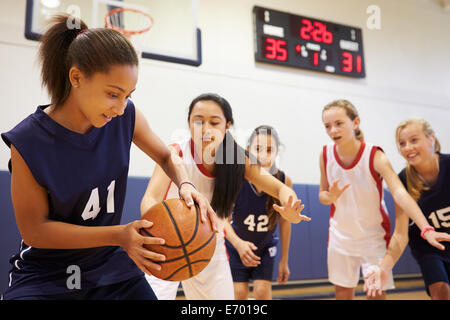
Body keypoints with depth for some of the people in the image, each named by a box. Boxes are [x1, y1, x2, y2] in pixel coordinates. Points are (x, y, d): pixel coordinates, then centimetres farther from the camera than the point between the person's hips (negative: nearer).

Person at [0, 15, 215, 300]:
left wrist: (186, 185, -19)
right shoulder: (27, 142, -21)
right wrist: (119, 235, -27)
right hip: (45, 276, -3)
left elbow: (166, 156, 4)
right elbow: (34, 229, -16)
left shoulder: (126, 117, -13)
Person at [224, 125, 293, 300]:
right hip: (236, 245, -1)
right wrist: (238, 243, -41)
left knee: (262, 291, -4)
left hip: (265, 247, 1)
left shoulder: (284, 181, -22)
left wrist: (284, 261, 0)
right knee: (239, 293, 0)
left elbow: (284, 221, -7)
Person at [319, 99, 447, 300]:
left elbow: (400, 194, -35)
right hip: (340, 236, 3)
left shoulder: (375, 156, -22)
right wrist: (331, 197, -23)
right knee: (342, 294, 10)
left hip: (374, 237, -3)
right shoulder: (326, 155, -10)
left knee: (377, 294, -1)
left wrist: (426, 229, -49)